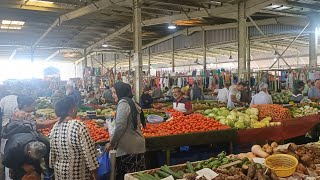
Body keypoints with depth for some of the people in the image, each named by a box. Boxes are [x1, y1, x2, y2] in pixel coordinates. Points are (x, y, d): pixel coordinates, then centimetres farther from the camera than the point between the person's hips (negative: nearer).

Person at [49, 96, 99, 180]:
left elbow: (52, 152, 5)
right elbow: (88, 152, -20)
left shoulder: (55, 127, -3)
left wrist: (54, 166, 19)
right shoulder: (79, 126, -22)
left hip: (60, 171, 6)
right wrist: (94, 171, -11)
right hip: (78, 173, -6)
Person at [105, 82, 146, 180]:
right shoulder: (131, 102, 17)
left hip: (128, 147, -9)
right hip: (137, 145, 9)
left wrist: (112, 143, -8)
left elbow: (120, 126, -19)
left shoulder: (123, 103, -11)